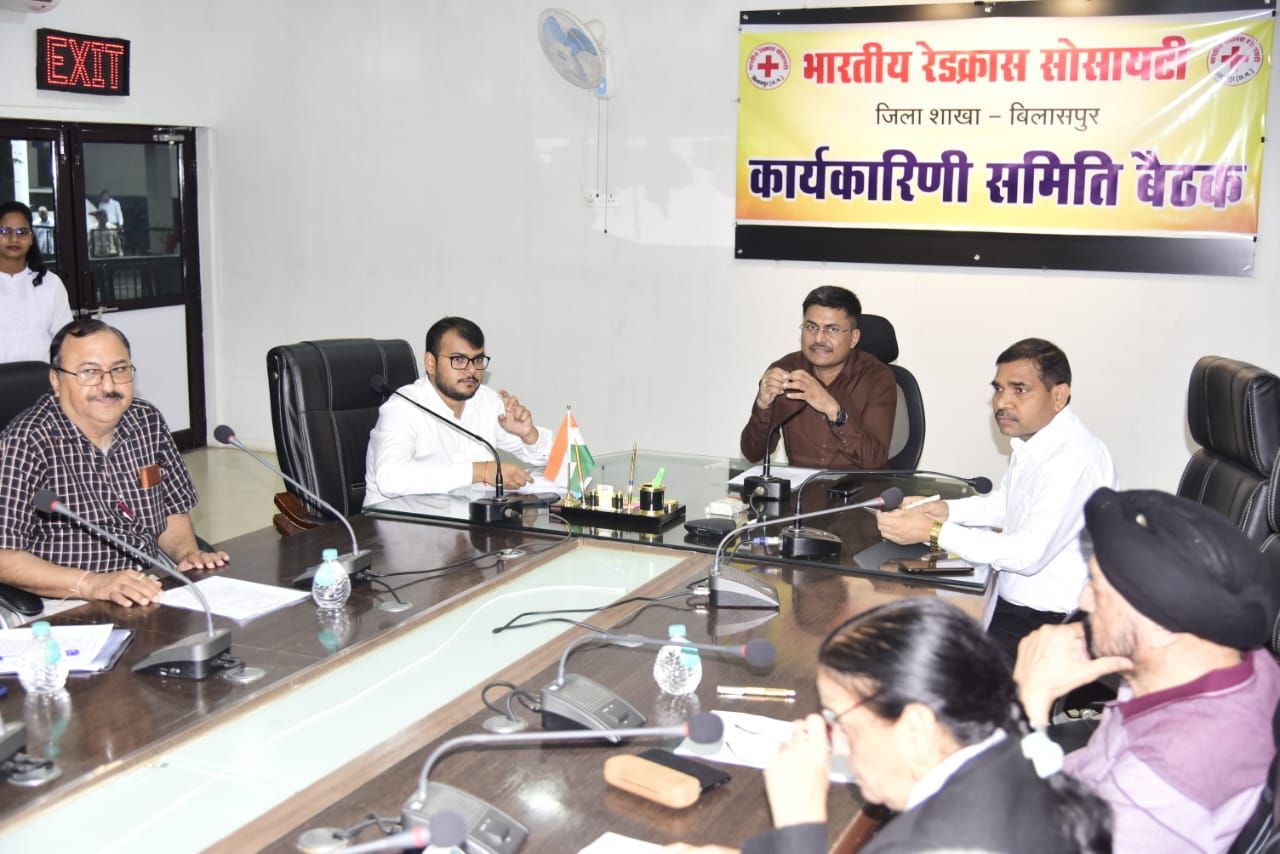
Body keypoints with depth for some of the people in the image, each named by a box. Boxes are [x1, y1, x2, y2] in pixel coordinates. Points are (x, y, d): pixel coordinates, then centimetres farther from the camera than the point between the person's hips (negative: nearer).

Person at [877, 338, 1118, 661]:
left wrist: (932, 532, -25)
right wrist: (943, 509, 2)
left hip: (1048, 620, -9)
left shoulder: (1075, 458, -25)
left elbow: (1030, 553, -28)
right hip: (1010, 594, 9)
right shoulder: (1032, 438, 4)